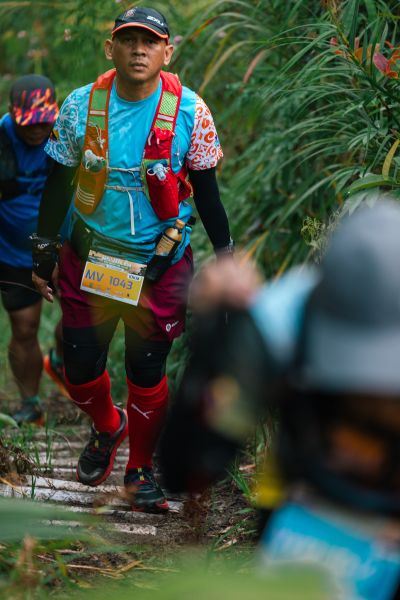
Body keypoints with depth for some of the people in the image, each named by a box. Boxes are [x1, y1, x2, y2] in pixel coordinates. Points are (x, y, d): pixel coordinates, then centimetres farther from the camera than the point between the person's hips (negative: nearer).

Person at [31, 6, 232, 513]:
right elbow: (58, 182, 4)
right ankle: (107, 427, 40)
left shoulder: (189, 111, -9)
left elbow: (205, 190, 1)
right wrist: (43, 251, 6)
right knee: (80, 366, 7)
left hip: (161, 263, -1)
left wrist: (225, 255, 2)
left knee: (147, 371, 2)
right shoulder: (81, 106, -6)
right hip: (88, 257, 2)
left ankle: (140, 468, 25)